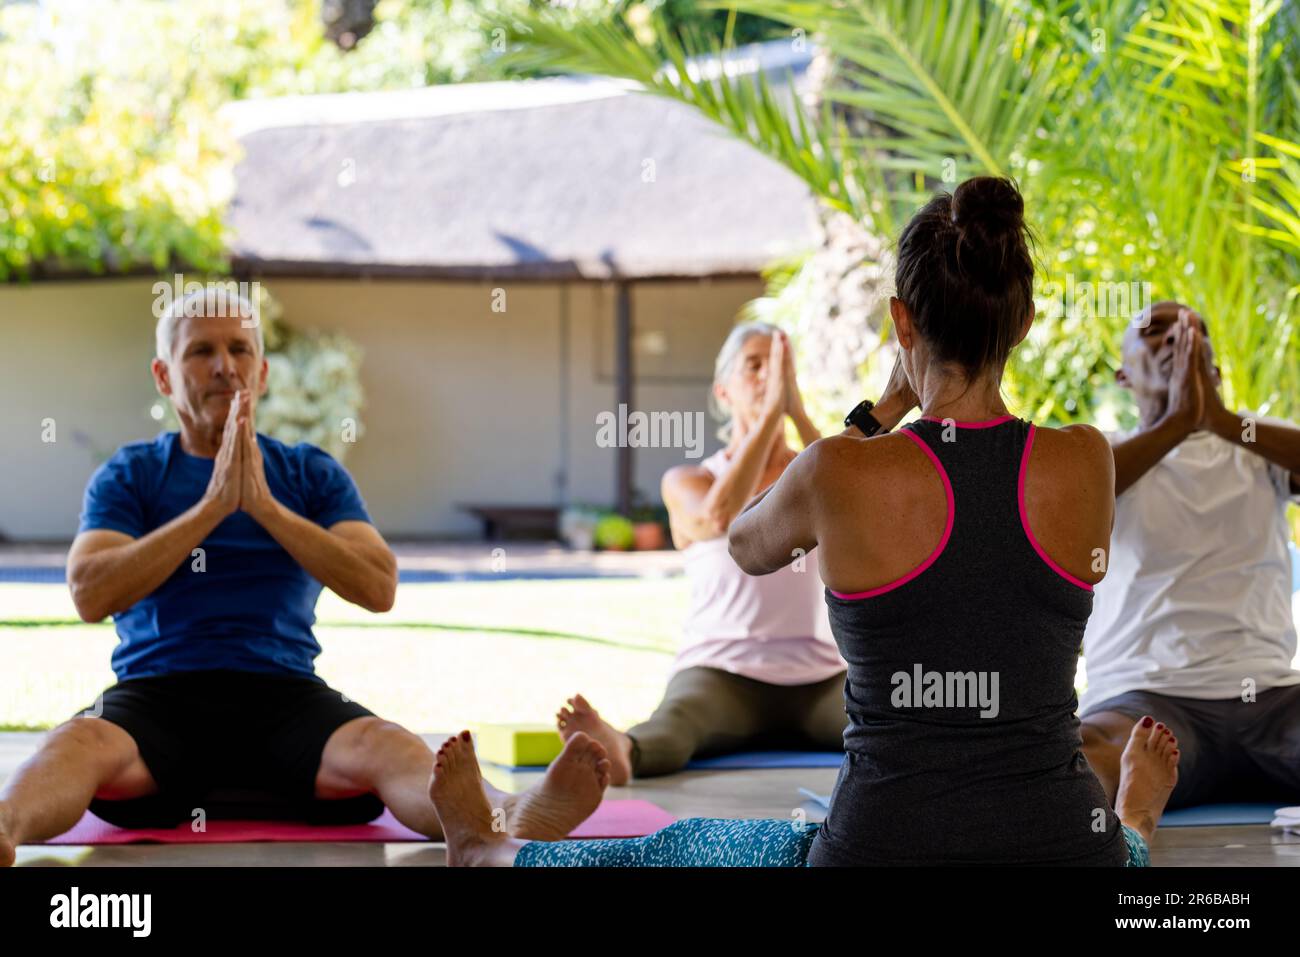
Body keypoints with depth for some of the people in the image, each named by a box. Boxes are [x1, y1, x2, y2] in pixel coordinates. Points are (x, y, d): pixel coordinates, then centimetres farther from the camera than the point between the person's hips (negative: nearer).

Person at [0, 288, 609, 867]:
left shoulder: (313, 475, 17)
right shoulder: (128, 476, 14)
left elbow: (378, 590, 1)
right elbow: (90, 596, -4)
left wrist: (265, 506, -7)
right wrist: (213, 506, -8)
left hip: (284, 694, 1)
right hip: (158, 692, 0)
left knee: (383, 747, -34)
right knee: (80, 745, -37)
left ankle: (521, 820, -63)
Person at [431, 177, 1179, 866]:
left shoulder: (843, 474, -12)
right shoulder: (1085, 465, -5)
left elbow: (749, 545, 13)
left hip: (885, 842, 0)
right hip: (1059, 846, 0)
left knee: (676, 853, 31)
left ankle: (482, 850, 57)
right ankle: (1136, 826, 75)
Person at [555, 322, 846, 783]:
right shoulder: (687, 483, 5)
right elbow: (719, 518, -20)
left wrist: (796, 408, -15)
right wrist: (771, 410, -18)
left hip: (819, 682, 3)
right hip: (722, 676, -3)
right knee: (672, 726, -39)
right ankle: (618, 751, -70)